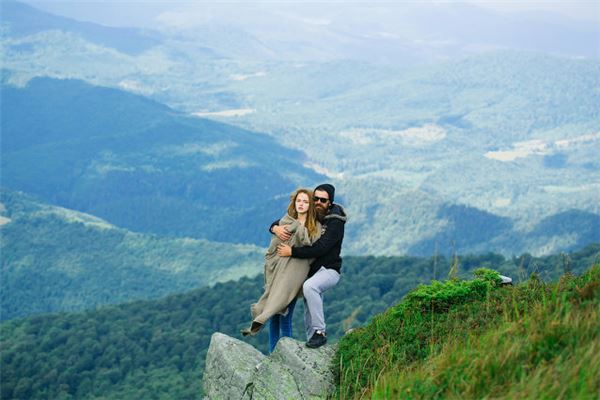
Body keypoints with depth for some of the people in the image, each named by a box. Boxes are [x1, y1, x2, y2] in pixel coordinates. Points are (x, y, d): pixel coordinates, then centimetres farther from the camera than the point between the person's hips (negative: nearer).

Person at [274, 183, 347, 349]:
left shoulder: (335, 222, -15)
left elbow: (319, 248, -26)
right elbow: (284, 222, 11)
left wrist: (292, 251, -28)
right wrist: (276, 228, -15)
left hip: (328, 270, -7)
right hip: (310, 270, 7)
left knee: (309, 287, -34)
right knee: (309, 309, 8)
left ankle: (320, 332, -28)